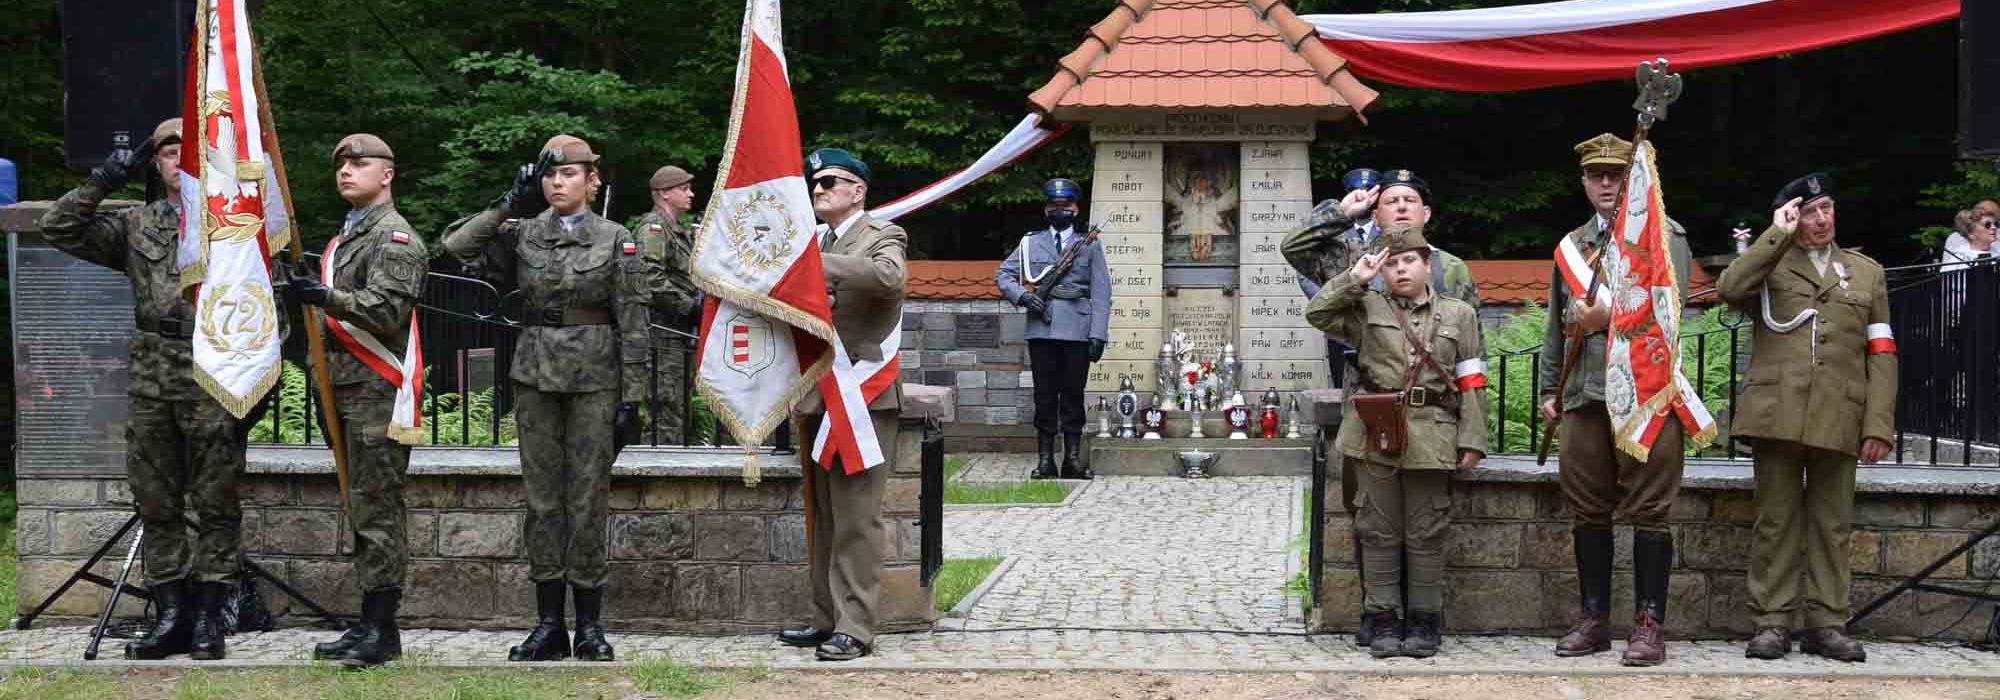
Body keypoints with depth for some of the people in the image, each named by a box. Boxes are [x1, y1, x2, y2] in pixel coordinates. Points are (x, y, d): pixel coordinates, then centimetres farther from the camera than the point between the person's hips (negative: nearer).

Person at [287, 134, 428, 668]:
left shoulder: (395, 238, -7)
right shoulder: (344, 238, 22)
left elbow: (389, 310, -20)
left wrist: (329, 298, -27)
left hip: (378, 394, -10)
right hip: (346, 391, 10)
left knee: (377, 512, -9)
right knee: (364, 511, 11)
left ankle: (381, 629, -7)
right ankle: (369, 624, 16)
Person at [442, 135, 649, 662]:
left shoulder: (617, 241, 0)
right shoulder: (522, 234, 7)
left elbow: (632, 327, -1)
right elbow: (458, 248, -2)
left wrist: (631, 398, -6)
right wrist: (509, 205, -3)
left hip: (594, 379, -3)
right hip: (535, 375, 3)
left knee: (587, 498, -1)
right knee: (542, 497, 5)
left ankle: (589, 626, 8)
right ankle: (548, 624, 10)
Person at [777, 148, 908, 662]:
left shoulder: (882, 238, -5)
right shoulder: (820, 243, 18)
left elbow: (890, 276, -29)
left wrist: (813, 263, -29)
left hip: (862, 401, -8)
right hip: (816, 401, 8)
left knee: (856, 520, -9)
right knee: (823, 521, 12)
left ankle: (854, 628, -7)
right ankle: (826, 620, 18)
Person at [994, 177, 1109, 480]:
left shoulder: (1090, 245, 10)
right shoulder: (1031, 243, 14)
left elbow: (1101, 294, 4)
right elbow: (1002, 274, 14)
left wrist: (1098, 334, -5)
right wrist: (1022, 296, -6)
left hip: (1077, 331, -1)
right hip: (1041, 329, 1)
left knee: (1073, 394, 0)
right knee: (1045, 394, 2)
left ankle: (1073, 458, 4)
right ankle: (1045, 458, 4)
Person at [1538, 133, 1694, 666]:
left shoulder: (1663, 234, 3)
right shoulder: (1572, 245, 20)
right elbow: (1556, 325, 23)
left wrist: (1611, 316, -17)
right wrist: (1549, 389, 19)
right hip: (1584, 396, 5)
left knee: (1648, 511, -4)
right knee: (1588, 511, 8)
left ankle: (1650, 623, 0)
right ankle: (1594, 618, 16)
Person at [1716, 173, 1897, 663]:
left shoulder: (1867, 272, 18)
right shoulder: (1769, 264, 13)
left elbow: (1881, 355, 11)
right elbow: (1729, 289, -11)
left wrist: (1879, 425, 1)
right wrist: (1778, 235, -5)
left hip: (1838, 421, 2)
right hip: (1776, 416, -1)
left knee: (1832, 525, 4)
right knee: (1776, 521, 0)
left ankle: (1827, 624, 9)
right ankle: (1771, 622, 3)